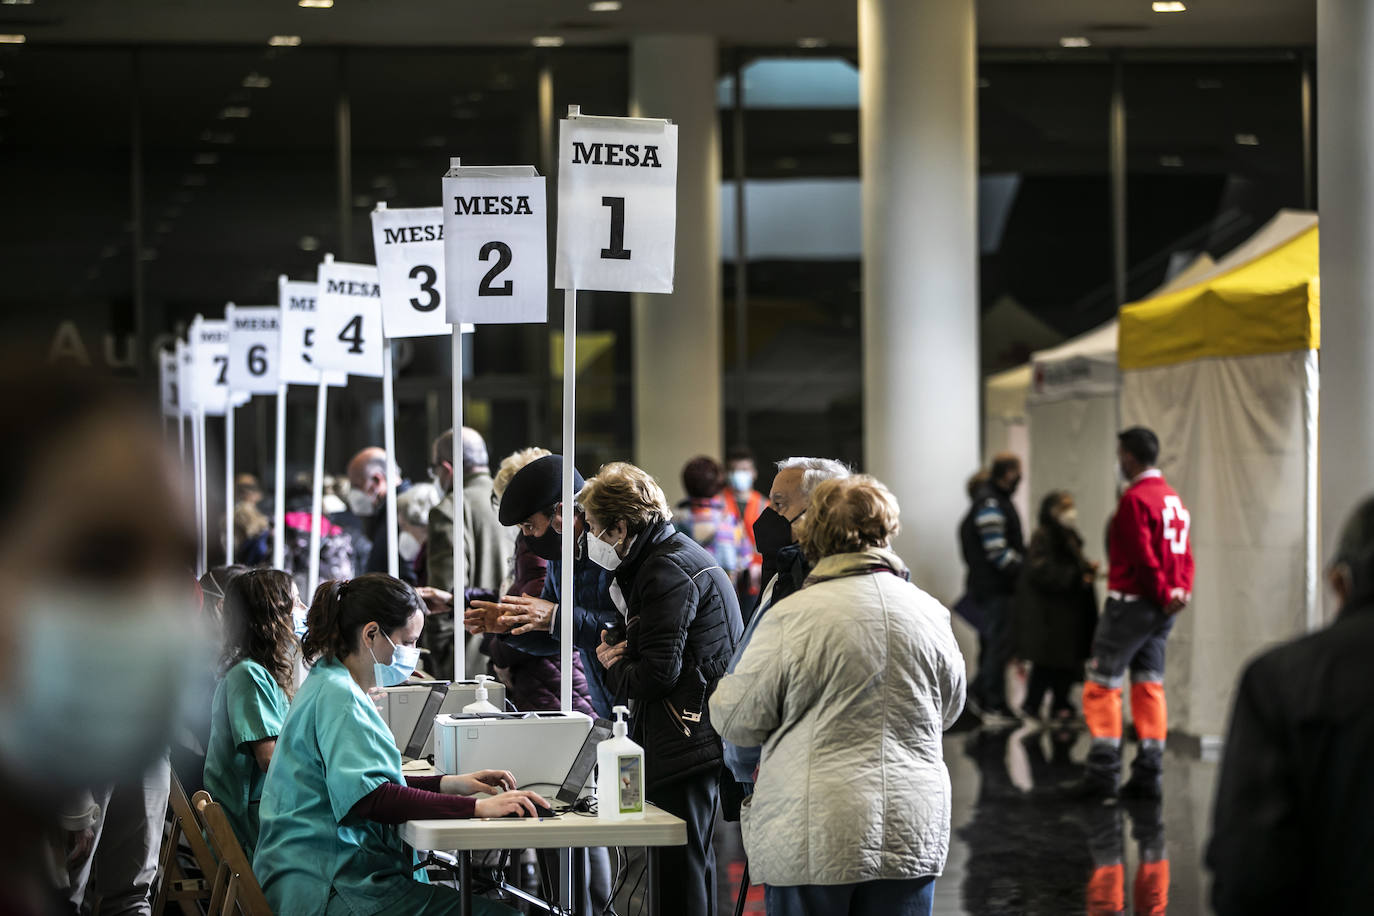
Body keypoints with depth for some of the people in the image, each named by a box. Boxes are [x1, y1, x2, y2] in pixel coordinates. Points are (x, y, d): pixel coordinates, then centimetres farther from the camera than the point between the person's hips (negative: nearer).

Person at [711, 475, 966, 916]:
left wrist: (722, 689, 18)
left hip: (814, 839, -4)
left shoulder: (792, 617, -10)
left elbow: (738, 718, -4)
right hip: (912, 832, 4)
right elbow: (950, 707, 19)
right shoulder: (929, 614, 4)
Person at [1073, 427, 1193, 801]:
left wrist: (1163, 593, -9)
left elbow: (1143, 556, -18)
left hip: (1131, 602, -8)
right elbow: (1184, 553, 11)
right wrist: (1181, 590, 0)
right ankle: (1149, 773, 9)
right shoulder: (1174, 499, 13)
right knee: (1149, 685, 10)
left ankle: (1103, 771, -6)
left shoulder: (1135, 499, -14)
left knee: (1102, 685, -3)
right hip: (1163, 611, 8)